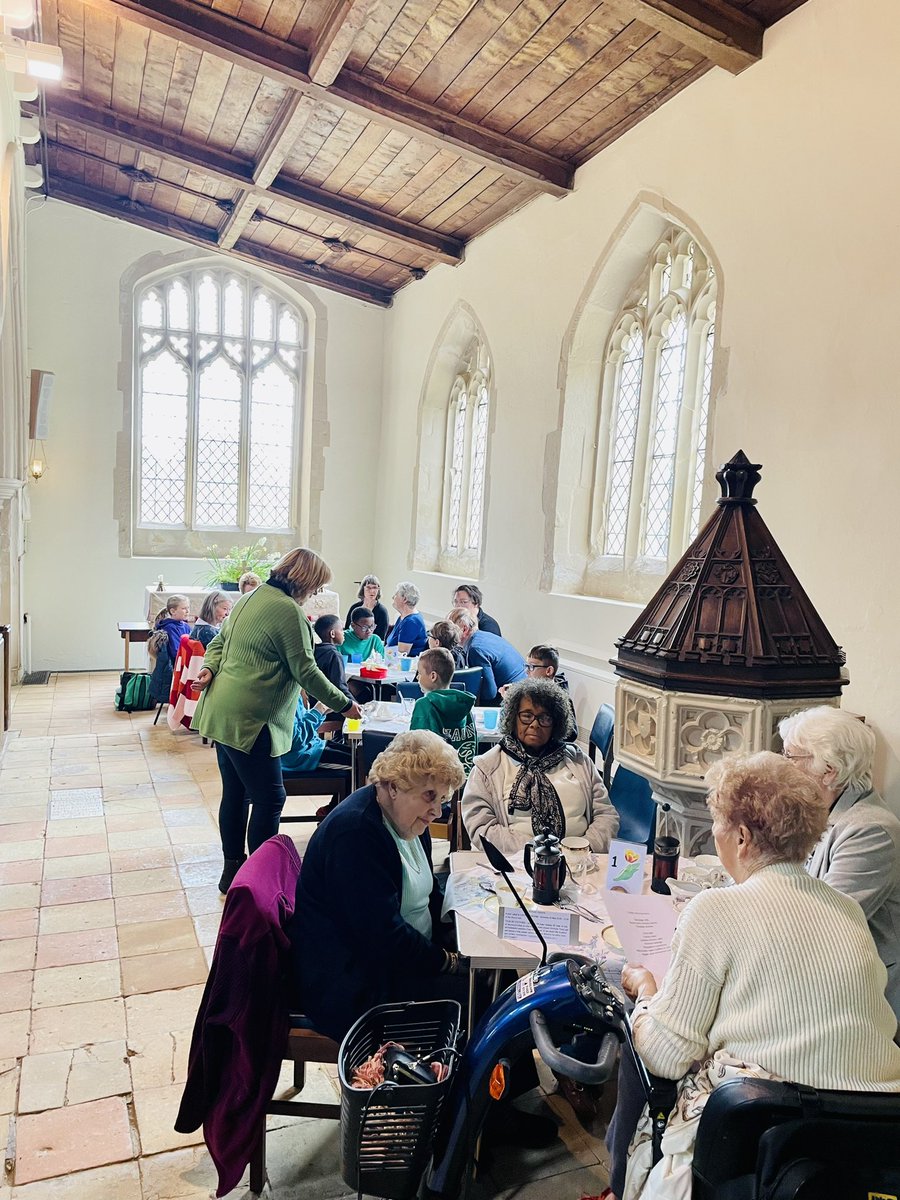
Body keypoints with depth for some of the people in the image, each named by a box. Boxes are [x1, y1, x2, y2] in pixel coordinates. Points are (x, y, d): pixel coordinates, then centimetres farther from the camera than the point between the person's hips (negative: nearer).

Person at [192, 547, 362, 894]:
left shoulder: (249, 598, 14)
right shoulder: (289, 611, -16)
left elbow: (219, 642, 20)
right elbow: (306, 671, -14)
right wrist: (344, 704, -6)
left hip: (221, 714, 10)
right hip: (249, 720, -10)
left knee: (234, 793, 17)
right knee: (268, 798, -1)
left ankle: (232, 868, 27)